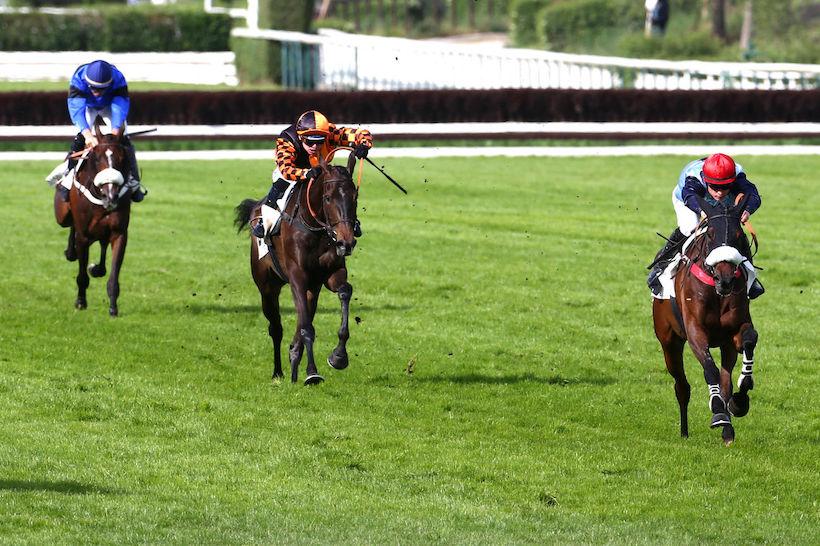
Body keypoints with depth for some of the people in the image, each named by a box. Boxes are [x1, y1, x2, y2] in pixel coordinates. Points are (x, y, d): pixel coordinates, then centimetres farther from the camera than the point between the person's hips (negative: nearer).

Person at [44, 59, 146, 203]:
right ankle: (68, 176, -14)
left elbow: (120, 108, -43)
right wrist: (87, 134, -59)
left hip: (110, 105, 1)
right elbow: (76, 109, -46)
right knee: (81, 137, -23)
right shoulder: (78, 79, -40)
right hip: (88, 106, -1)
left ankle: (133, 181, -6)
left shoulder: (118, 80, -39)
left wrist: (115, 131, -59)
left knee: (123, 139, -15)